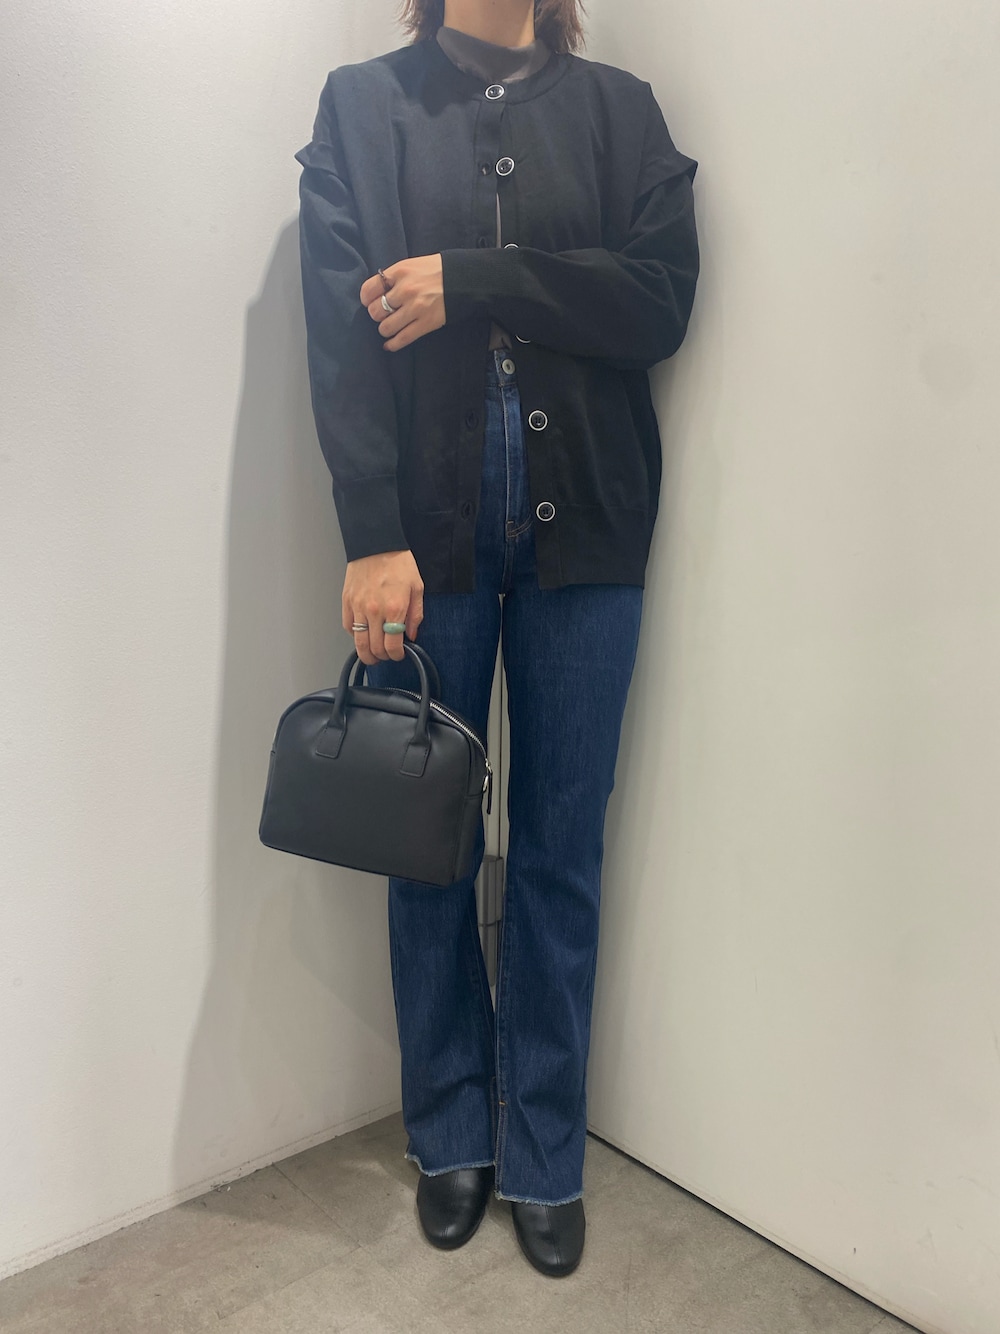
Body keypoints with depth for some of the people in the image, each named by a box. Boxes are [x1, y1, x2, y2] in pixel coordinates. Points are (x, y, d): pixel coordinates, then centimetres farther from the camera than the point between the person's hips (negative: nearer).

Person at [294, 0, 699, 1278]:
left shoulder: (618, 106, 14)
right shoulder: (362, 104, 10)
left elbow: (661, 300, -1)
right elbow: (342, 332, -3)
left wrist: (470, 281, -10)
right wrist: (373, 538, -14)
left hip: (584, 534, 1)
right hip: (429, 534, 0)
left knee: (560, 853, 6)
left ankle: (545, 1158, 25)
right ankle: (451, 1137, 29)